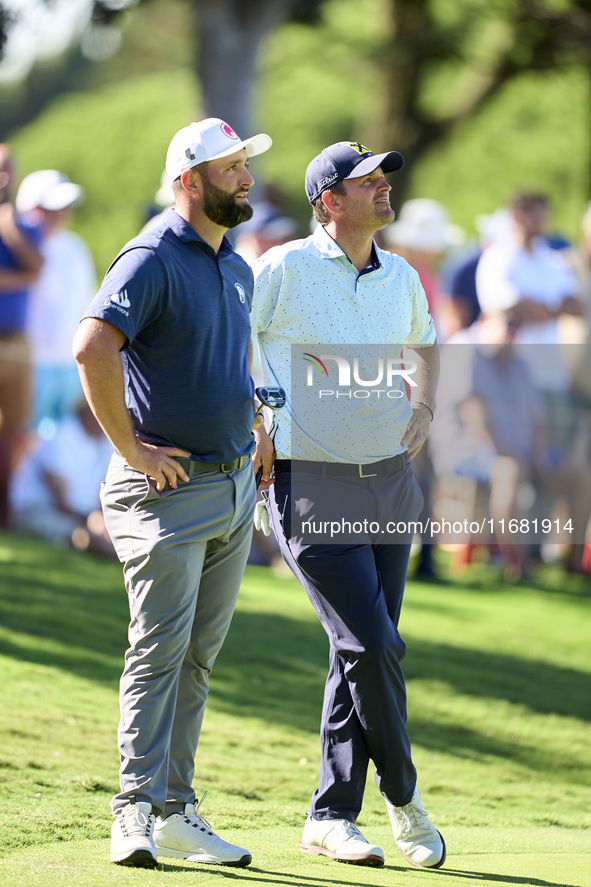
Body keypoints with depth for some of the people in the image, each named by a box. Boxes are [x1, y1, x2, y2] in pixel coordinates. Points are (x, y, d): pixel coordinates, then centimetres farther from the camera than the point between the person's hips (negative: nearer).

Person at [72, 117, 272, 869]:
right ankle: (137, 814, -13)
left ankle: (176, 812, 14)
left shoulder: (237, 269, 15)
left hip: (235, 487, 8)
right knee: (160, 650, -12)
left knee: (198, 657, 10)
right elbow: (92, 347, -28)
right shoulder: (153, 260, -14)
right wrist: (130, 450, -23)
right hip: (169, 488, -8)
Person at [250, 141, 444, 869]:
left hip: (390, 482, 6)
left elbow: (425, 341, 29)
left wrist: (424, 408, 13)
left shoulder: (402, 279, 9)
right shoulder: (283, 271, -9)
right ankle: (402, 795, 5)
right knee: (372, 645, -14)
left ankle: (331, 817, 14)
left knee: (365, 652, 6)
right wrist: (250, 429, -8)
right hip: (311, 487, -6)